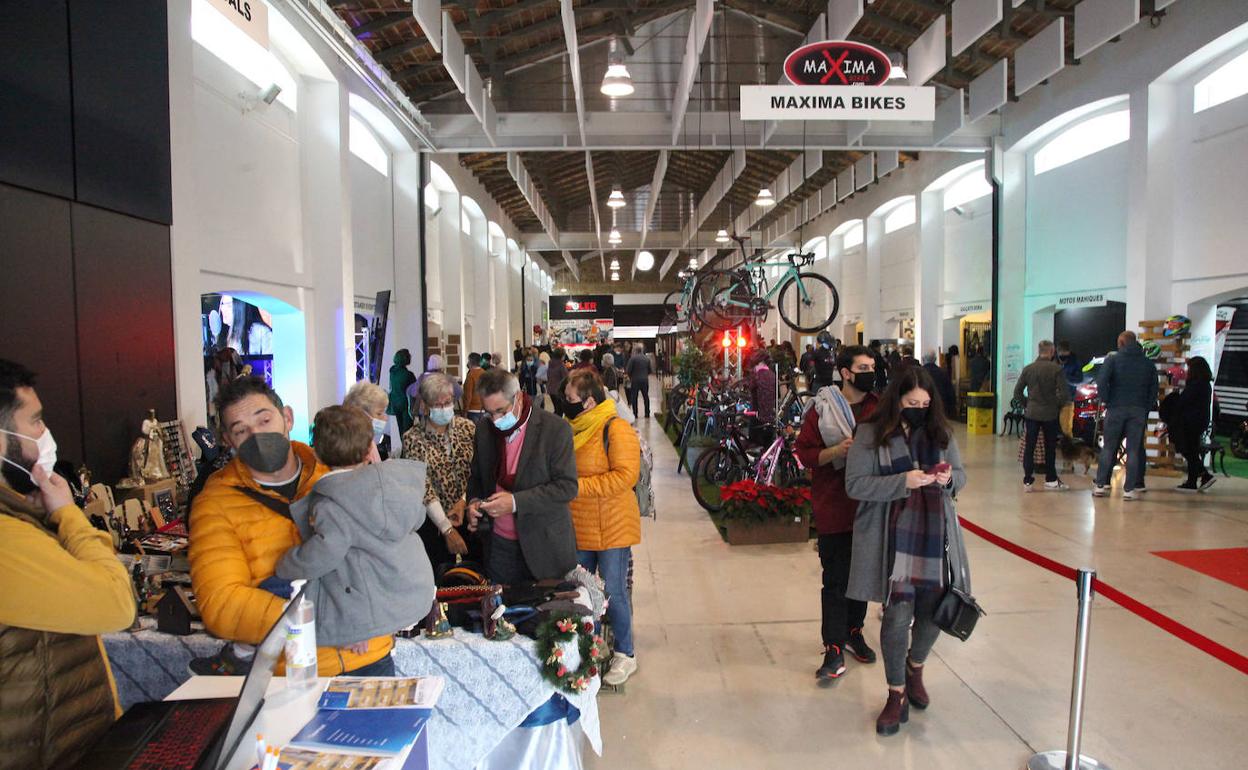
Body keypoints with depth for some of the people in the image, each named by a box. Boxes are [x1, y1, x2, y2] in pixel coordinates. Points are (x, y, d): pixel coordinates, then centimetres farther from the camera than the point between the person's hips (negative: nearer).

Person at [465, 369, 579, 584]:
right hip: (499, 544, 4)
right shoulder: (485, 430, 4)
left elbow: (567, 486, -16)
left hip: (544, 547, -4)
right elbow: (477, 476, 17)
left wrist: (516, 502, -22)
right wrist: (474, 501, -5)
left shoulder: (555, 429, -12)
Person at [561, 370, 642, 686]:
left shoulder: (615, 429, -15)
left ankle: (625, 655, 23)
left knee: (613, 592, 3)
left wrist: (577, 486, -23)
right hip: (579, 528, 7)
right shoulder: (573, 428, 7)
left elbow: (625, 475, -24)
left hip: (612, 528, -7)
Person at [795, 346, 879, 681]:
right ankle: (834, 650, 9)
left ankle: (854, 632, 34)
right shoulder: (822, 409, -7)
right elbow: (804, 453, -7)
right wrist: (836, 451, -23)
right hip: (833, 507, -4)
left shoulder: (879, 407, 5)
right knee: (836, 580, 1)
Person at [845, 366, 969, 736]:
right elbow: (855, 484, -9)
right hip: (892, 541, -4)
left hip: (935, 536, 4)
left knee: (933, 610, 11)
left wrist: (949, 478, -9)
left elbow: (961, 477, 16)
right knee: (897, 615, -4)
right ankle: (897, 695, 17)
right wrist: (903, 481, -20)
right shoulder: (870, 434, -5)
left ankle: (915, 669, 42)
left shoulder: (940, 432, 8)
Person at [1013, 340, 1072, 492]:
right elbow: (1064, 394, -13)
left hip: (1031, 413, 2)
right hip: (1050, 414, -2)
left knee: (1029, 448, 5)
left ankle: (1027, 481, 5)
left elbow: (1017, 392, 1)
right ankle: (1051, 480, 21)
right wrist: (1058, 405, 5)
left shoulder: (1028, 368, 0)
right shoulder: (1056, 369, -9)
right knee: (1050, 449, 12)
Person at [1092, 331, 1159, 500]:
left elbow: (1101, 382, -14)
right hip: (1138, 411, 2)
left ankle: (1100, 485, 5)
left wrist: (1106, 401, -4)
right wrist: (1146, 410, 11)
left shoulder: (1112, 360, -2)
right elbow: (1154, 390, 9)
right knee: (1133, 450, 4)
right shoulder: (1148, 364, 10)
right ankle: (1129, 489, 2)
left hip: (1116, 409, -2)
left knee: (1108, 448, 5)